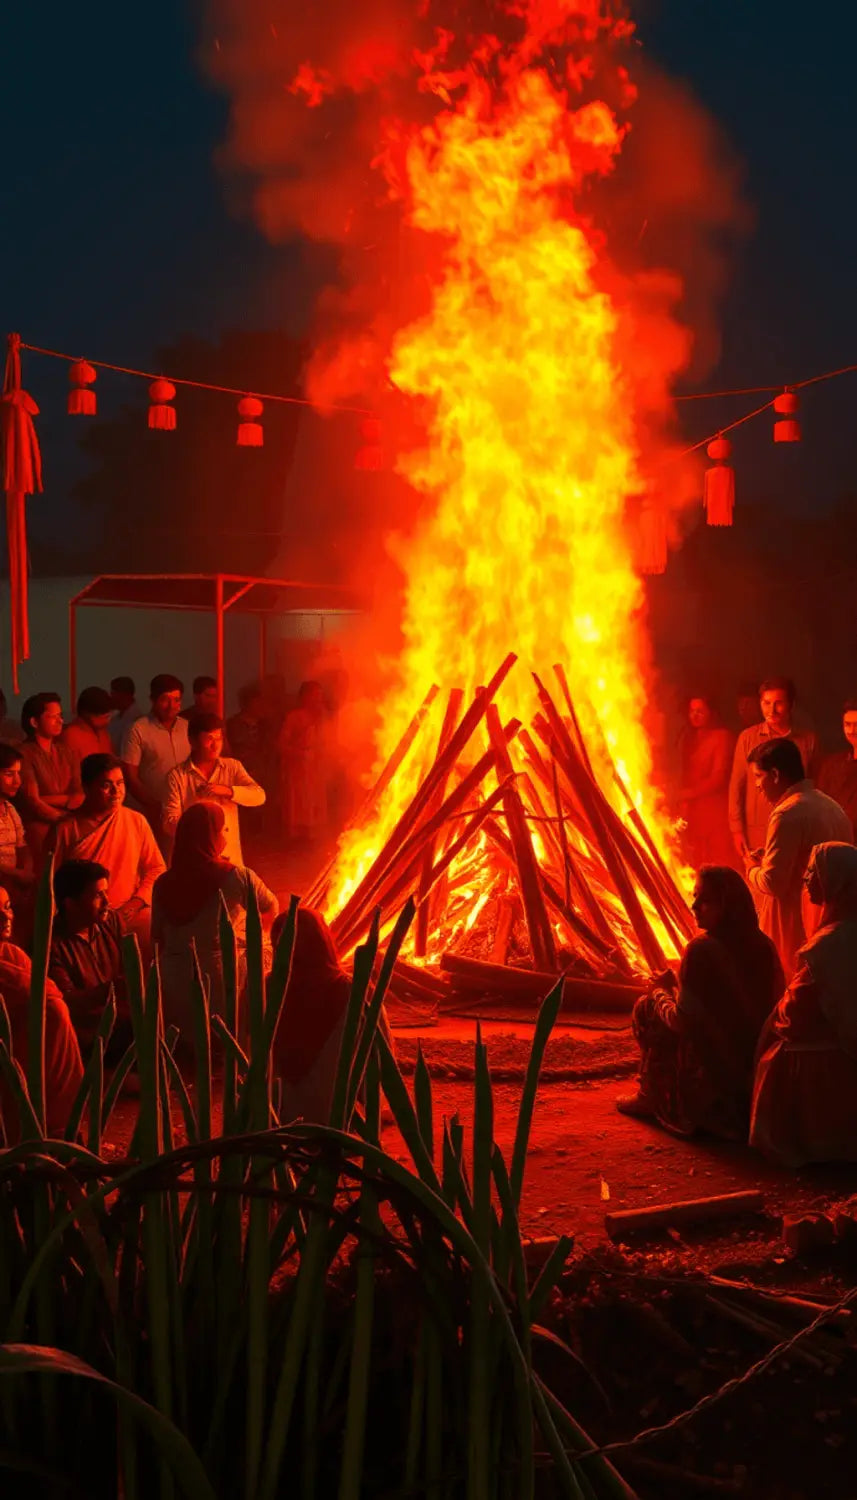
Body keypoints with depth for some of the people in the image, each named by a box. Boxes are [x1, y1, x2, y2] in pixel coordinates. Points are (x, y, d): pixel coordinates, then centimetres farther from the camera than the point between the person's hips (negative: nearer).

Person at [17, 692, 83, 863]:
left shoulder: (67, 754, 14)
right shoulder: (24, 755, -5)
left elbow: (79, 798, 6)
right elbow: (33, 802, -9)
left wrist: (48, 799, -9)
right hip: (39, 832, -5)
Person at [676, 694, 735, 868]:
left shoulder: (722, 737, -4)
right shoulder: (689, 738, 17)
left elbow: (719, 777, -10)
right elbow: (686, 776, 13)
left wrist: (690, 793, -7)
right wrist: (683, 803, 1)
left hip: (715, 810, -6)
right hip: (693, 811, 6)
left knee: (720, 863, -7)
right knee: (697, 863, 4)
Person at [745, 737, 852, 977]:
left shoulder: (788, 815, -18)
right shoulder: (831, 806, 10)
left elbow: (772, 883, -21)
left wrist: (752, 868, 1)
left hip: (796, 929, -8)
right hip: (829, 924, 8)